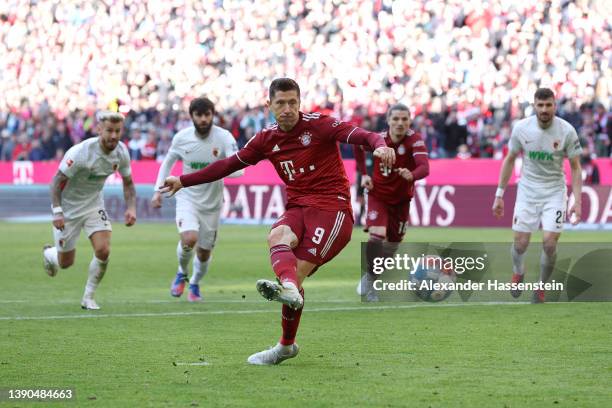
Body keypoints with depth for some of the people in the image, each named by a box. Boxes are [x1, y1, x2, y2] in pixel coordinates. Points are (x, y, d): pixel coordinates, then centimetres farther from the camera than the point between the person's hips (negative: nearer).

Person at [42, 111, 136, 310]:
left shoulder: (121, 152, -11)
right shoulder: (80, 152, -29)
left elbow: (127, 182, 4)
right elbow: (57, 180, -23)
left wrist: (131, 208, -11)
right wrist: (57, 212, -31)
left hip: (94, 204, 4)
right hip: (68, 206, -4)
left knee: (103, 250, -17)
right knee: (66, 262, 6)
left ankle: (88, 297, 3)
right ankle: (49, 254, 46)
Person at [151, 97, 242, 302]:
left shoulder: (224, 138, -16)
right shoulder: (181, 138, -10)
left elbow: (239, 169, -24)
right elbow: (168, 162, 8)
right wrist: (158, 191, 3)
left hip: (212, 202, 1)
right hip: (187, 197, -1)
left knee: (204, 253, 9)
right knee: (189, 239, -26)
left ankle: (195, 284, 41)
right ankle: (182, 273, 5)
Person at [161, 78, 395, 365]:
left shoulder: (318, 125, -6)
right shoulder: (266, 140, 10)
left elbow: (358, 135, -18)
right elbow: (228, 165, 17)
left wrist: (380, 145, -41)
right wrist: (183, 181, 16)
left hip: (332, 208, -5)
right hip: (298, 208, 5)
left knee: (298, 272, -18)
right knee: (277, 236, -28)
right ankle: (289, 288, -45)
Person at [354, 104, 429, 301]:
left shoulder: (415, 140, -23)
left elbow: (424, 168, -38)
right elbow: (358, 145, 7)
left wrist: (412, 175, -60)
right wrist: (364, 174, 3)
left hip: (401, 199, 1)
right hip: (378, 195, -1)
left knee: (393, 244, 11)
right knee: (376, 235, -23)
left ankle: (371, 277, 35)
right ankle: (370, 280, -10)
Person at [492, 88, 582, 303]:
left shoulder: (567, 131, -13)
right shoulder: (521, 128, -9)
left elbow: (575, 167, -4)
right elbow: (509, 160, 5)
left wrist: (577, 201, -11)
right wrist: (499, 195, 5)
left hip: (554, 191, -1)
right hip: (528, 189, 1)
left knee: (549, 243, -12)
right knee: (520, 243, -3)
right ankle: (518, 273, 32)